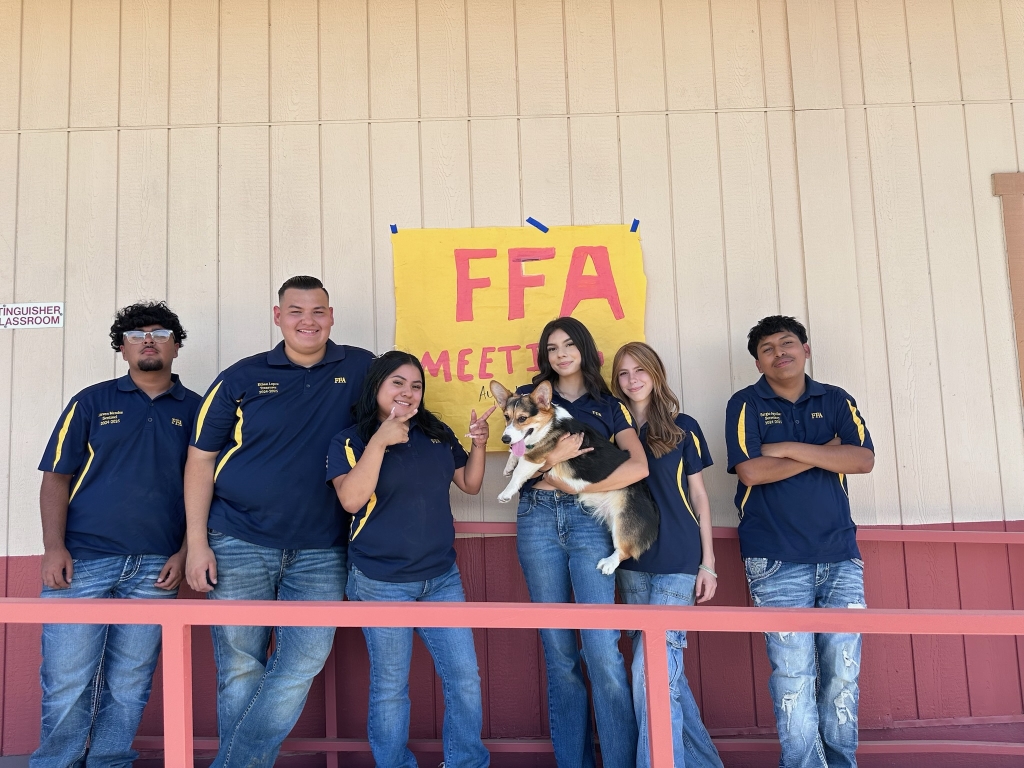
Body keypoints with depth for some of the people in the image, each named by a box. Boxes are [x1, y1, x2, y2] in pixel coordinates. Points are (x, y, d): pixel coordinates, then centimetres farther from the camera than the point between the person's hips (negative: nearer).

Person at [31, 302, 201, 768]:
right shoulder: (91, 402, 9)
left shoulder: (195, 410, 11)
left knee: (128, 688, 7)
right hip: (82, 560, -1)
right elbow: (56, 477, 5)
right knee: (66, 684, 1)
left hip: (155, 569, 1)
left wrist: (185, 552, -1)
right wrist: (54, 547, -7)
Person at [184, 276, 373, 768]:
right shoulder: (242, 378, 1)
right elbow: (200, 459, 2)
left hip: (320, 553, 1)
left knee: (303, 664, -1)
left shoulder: (361, 369, 3)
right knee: (240, 670, 7)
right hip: (239, 545, -1)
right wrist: (197, 543, -4)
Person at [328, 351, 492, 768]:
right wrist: (380, 440, -25)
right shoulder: (350, 440, -5)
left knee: (465, 678, 8)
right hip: (381, 583, -4)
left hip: (442, 577, 4)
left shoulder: (437, 434, 6)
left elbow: (470, 484, 12)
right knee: (390, 687, 8)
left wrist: (478, 444, -5)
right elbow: (351, 499, -20)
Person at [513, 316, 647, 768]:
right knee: (558, 650, 6)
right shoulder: (530, 397, 14)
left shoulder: (609, 406, 11)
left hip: (589, 520, -1)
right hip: (538, 519, 1)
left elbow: (639, 466, -4)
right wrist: (554, 457, -13)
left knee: (602, 649, -10)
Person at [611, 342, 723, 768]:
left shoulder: (683, 428, 2)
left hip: (677, 561, -4)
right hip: (631, 563, 4)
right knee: (665, 668, 11)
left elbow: (698, 497, 4)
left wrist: (708, 563, 1)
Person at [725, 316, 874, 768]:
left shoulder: (836, 401, 11)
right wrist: (826, 450, -5)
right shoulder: (746, 404, 3)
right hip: (776, 559, -3)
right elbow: (751, 470, -11)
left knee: (843, 669, 6)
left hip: (840, 553, 3)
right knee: (792, 671, -3)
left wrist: (789, 448, -11)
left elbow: (863, 459, -4)